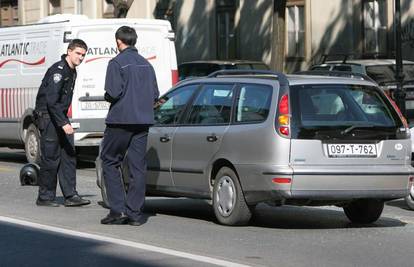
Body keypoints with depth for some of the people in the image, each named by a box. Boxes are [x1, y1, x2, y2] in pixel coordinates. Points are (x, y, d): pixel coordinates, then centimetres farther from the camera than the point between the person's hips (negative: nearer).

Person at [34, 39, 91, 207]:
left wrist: (65, 120, 15)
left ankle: (70, 196, 5)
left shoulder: (72, 72, 13)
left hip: (60, 117, 9)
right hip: (47, 117, -9)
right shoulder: (58, 70, -18)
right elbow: (51, 100, -25)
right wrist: (63, 123, -29)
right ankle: (45, 197, 3)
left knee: (69, 156, 4)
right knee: (51, 159, -6)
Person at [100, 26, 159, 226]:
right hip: (143, 121, 6)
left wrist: (107, 97, 4)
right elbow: (155, 94, 10)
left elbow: (113, 93, -17)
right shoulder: (146, 64, 12)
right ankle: (134, 213, 4)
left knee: (110, 161, 6)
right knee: (138, 166, 6)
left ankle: (118, 210, -3)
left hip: (121, 121, -6)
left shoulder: (117, 63, -9)